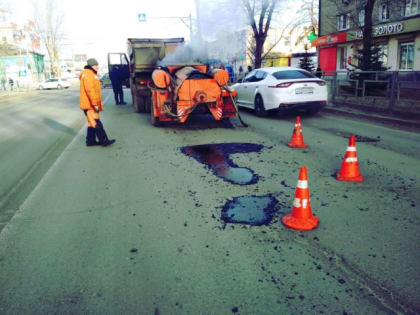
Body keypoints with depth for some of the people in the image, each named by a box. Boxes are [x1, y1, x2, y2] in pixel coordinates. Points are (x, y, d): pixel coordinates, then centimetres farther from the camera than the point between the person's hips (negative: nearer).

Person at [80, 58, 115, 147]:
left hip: (90, 104, 10)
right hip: (89, 104, -10)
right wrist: (95, 103, -24)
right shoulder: (88, 74, -12)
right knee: (96, 123, -10)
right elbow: (90, 90, -22)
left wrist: (97, 103, 23)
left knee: (91, 123, 12)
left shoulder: (92, 74, 20)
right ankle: (103, 140, -9)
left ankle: (90, 141, 17)